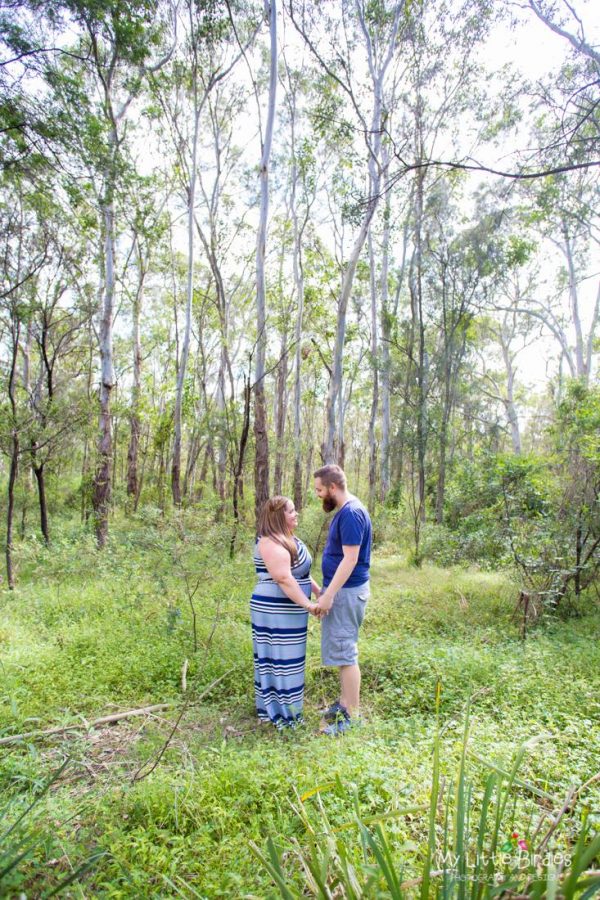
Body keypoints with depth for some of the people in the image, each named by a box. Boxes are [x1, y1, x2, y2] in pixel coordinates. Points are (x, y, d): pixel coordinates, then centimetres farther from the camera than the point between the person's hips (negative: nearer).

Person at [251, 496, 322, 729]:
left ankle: (272, 706, 30)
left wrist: (319, 592, 15)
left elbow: (301, 572, 20)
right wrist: (307, 604, -25)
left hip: (288, 611, 10)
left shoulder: (288, 539, 12)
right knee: (278, 659, 0)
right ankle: (278, 712, 11)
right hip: (275, 612, -10)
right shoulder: (271, 543, -20)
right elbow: (283, 578, -26)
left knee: (286, 660, 17)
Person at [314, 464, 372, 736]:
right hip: (340, 589, 10)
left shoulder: (351, 513, -20)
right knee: (343, 650, 17)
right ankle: (344, 703, 29)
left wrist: (329, 594, -23)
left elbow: (350, 558, -24)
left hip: (347, 591, -10)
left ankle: (352, 716, 8)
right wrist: (326, 591, 20)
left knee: (345, 653, -2)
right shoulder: (343, 511, 11)